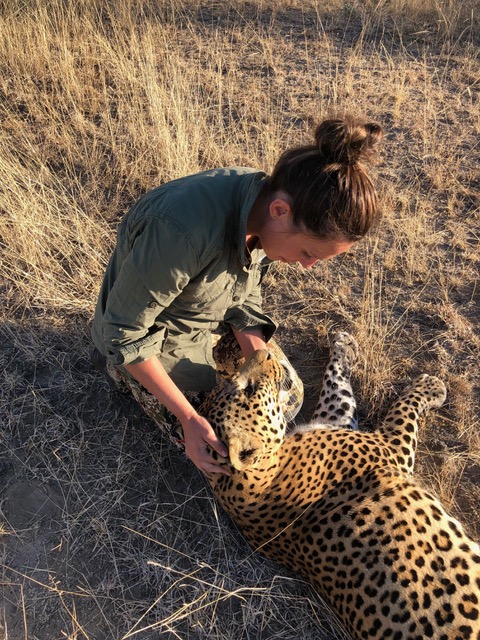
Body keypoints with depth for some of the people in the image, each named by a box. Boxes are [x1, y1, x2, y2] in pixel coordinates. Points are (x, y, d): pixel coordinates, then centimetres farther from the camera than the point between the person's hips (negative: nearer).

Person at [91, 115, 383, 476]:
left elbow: (242, 300, -4)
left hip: (205, 325, 6)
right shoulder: (185, 230, -43)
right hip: (151, 342, -5)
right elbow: (125, 331, -29)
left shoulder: (266, 218, -19)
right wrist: (188, 418, -27)